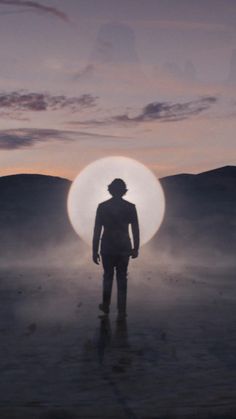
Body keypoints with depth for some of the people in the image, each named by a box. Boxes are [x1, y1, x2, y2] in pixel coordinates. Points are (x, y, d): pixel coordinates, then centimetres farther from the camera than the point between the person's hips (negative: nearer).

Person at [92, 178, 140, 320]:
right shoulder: (130, 207, -5)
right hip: (124, 249, 0)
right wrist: (136, 248, 9)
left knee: (108, 276, 18)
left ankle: (106, 306, 28)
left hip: (107, 248, 0)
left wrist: (95, 251, -1)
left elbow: (97, 230, -6)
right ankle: (121, 311, 7)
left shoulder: (102, 207, -6)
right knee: (122, 279, 8)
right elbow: (135, 230, -2)